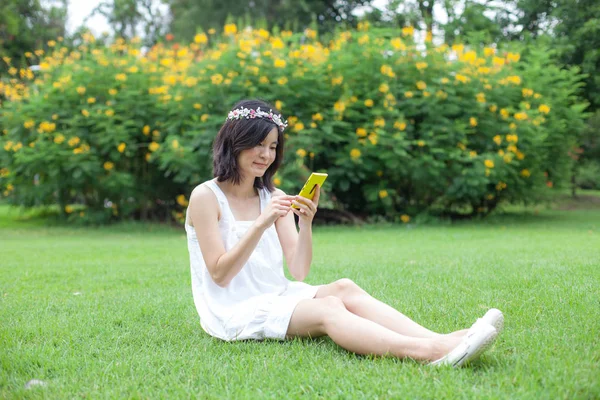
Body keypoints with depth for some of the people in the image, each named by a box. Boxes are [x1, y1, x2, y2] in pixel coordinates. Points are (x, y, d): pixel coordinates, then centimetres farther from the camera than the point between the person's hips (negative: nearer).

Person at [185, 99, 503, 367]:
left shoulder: (274, 197, 9)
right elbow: (219, 274, -15)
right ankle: (430, 353, -52)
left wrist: (305, 225, -18)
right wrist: (260, 225, -25)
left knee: (344, 288, -24)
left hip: (276, 298, 6)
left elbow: (299, 272, -1)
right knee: (328, 308, -31)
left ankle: (440, 341, -42)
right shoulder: (205, 196, -7)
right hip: (232, 312, -6)